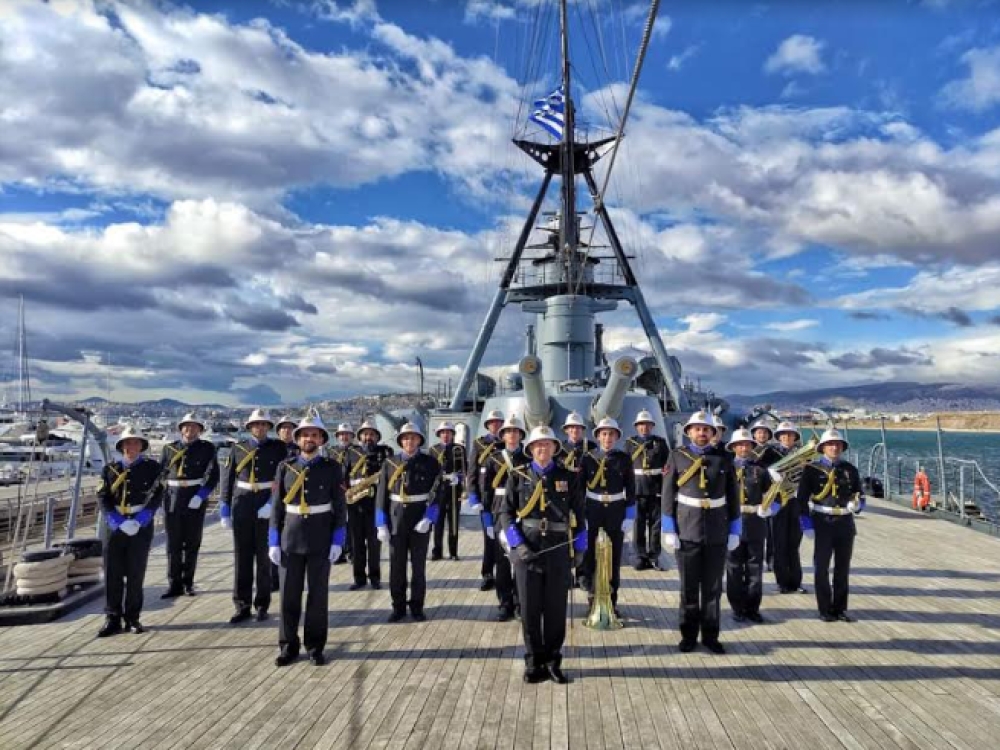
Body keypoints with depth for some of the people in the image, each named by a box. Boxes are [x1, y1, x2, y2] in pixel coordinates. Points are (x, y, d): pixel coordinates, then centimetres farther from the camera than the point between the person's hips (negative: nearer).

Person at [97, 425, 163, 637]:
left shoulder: (152, 468, 1)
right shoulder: (110, 469, 7)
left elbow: (157, 496, -6)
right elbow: (103, 497, 0)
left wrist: (138, 521, -16)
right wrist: (118, 522, -14)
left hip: (141, 526, -1)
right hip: (116, 525, 2)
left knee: (135, 573, 4)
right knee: (113, 573, 1)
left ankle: (132, 618, 15)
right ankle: (112, 619, 12)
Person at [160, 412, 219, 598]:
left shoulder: (207, 448, 0)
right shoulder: (170, 448, 7)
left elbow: (213, 475, -8)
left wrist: (200, 496, -18)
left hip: (196, 501, -2)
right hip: (173, 500, 2)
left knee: (192, 544, 7)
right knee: (173, 544, 4)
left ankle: (188, 583, 20)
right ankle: (174, 584, 14)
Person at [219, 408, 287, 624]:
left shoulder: (278, 448, -1)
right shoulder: (238, 448, 4)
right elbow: (227, 480, 5)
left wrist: (272, 504, -16)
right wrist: (224, 511, 2)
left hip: (268, 507, -1)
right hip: (242, 507, 2)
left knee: (265, 557, 5)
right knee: (242, 557, 4)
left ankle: (262, 605, 17)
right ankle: (242, 607, 14)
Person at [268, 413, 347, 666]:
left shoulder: (332, 468, -3)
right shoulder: (285, 467, 2)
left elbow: (340, 507, -2)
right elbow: (277, 506, 3)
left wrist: (338, 541, -9)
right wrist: (274, 542, -1)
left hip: (321, 540, -1)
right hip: (290, 540, 2)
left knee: (318, 594, 6)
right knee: (289, 595, 7)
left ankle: (315, 647, 19)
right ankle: (289, 646, 22)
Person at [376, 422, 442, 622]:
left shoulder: (430, 463, -2)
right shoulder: (390, 463, 1)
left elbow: (436, 494, -5)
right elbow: (382, 495, 1)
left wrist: (428, 519, -16)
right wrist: (382, 525, -3)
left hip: (421, 519, -1)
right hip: (396, 520, 1)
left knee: (419, 565, 6)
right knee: (396, 566, 7)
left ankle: (417, 607, 20)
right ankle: (398, 607, 21)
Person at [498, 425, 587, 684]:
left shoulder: (569, 477, 6)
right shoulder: (518, 476, 3)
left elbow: (578, 513, 11)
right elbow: (504, 511, 1)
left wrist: (580, 547, 8)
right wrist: (518, 544, -10)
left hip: (559, 551, 1)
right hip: (526, 550, -1)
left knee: (556, 608, 7)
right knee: (529, 608, 6)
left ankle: (553, 661, 24)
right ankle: (534, 663, 21)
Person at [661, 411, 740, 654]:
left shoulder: (723, 459, 3)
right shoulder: (677, 457, -1)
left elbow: (733, 497, 6)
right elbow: (668, 496, -2)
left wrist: (734, 531, 3)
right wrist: (669, 530, -6)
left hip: (717, 532, 2)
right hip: (687, 531, -1)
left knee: (713, 587, 10)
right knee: (689, 586, 8)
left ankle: (710, 635, 23)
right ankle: (689, 635, 21)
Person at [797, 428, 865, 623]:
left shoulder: (850, 469, 7)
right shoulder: (812, 469, -4)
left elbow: (860, 495, 13)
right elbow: (802, 499, -6)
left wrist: (857, 504, -10)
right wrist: (806, 524, -12)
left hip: (845, 524, 3)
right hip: (822, 524, -3)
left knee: (843, 569, 10)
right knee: (822, 568, 3)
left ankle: (840, 609, 21)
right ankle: (825, 610, 14)